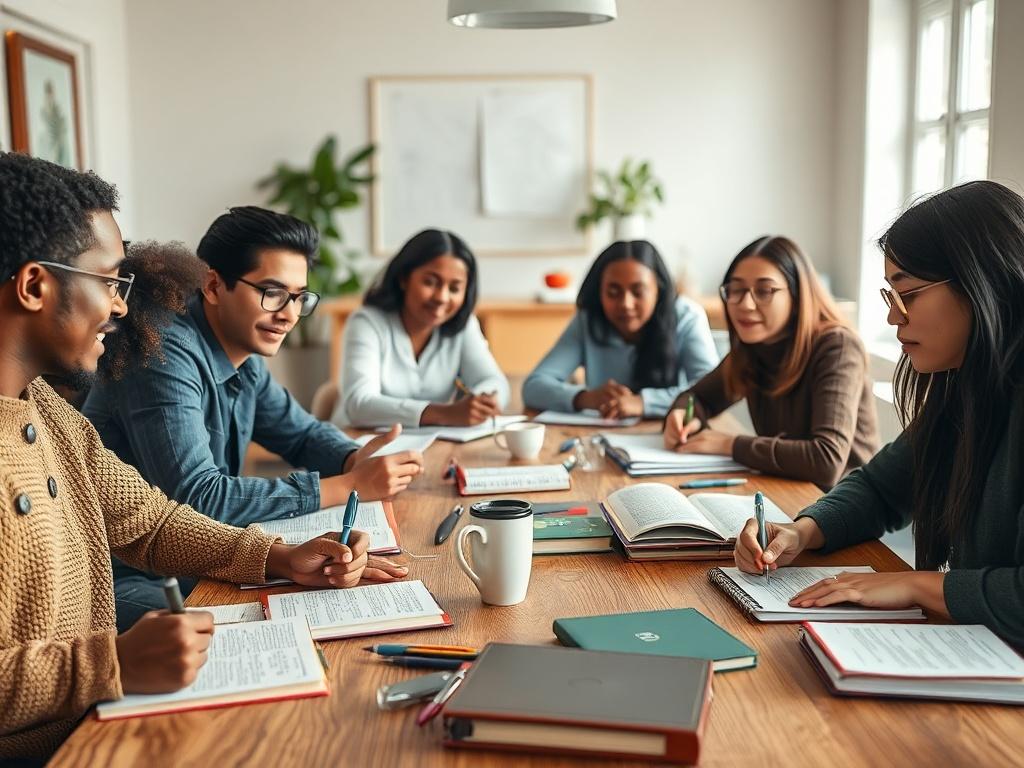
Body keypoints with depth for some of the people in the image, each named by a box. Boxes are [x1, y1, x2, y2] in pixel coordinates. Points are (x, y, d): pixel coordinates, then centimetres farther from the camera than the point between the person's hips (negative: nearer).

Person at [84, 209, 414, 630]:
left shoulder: (245, 356, 6)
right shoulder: (168, 355, -21)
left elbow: (303, 433, 18)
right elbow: (196, 498, -28)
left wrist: (357, 460, -6)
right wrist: (349, 485, -25)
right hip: (126, 581, -8)